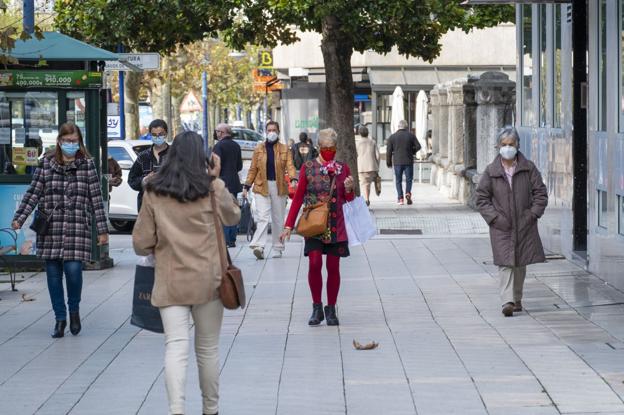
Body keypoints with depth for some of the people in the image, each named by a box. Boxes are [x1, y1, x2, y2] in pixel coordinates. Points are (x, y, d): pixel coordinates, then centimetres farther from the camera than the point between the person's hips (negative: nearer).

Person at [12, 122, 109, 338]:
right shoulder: (46, 164, 8)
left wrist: (102, 229, 1)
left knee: (73, 269, -13)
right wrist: (19, 218, -4)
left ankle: (74, 310, 14)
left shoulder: (87, 165, 5)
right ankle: (60, 318, 16)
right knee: (53, 272, 3)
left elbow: (96, 198, 3)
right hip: (50, 227, 2)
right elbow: (33, 193, 6)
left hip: (77, 227, -2)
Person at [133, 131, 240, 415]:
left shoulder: (153, 192, -1)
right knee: (208, 348, 14)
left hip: (170, 281, 0)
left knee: (175, 346, -7)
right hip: (208, 279, 0)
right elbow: (233, 217, 16)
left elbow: (141, 243, 2)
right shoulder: (213, 188, -3)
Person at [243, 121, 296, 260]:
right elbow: (253, 169, 10)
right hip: (262, 186, -1)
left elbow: (290, 166, -4)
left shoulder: (285, 149, 7)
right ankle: (259, 246, -25)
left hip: (279, 187, 1)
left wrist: (293, 179, -23)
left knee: (278, 219, 8)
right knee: (262, 217, -14)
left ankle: (278, 248, 17)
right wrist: (247, 186, 4)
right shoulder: (259, 149, 8)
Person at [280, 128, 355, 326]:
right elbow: (298, 198, 5)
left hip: (336, 226, 2)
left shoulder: (343, 168, 7)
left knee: (333, 267, 2)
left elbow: (349, 201, 12)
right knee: (314, 263, -13)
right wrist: (289, 225, 1)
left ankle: (331, 309, 14)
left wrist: (349, 189, -11)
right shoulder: (308, 168, 1)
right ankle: (317, 307, 1)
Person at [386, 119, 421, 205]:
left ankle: (400, 198, 2)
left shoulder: (392, 137, 1)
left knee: (398, 180, 8)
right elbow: (418, 146, -3)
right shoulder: (411, 135, 0)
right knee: (409, 179, 10)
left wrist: (389, 163, 7)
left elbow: (389, 151, -1)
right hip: (408, 161, 0)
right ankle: (408, 193, -13)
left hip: (397, 162, 0)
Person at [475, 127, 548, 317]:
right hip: (501, 226, -1)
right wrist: (495, 217, -8)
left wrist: (533, 214, -6)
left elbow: (541, 193, 5)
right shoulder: (491, 171, 0)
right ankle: (507, 301, -19)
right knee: (505, 263, -12)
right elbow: (482, 198, 3)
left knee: (520, 263, 10)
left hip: (525, 225, 2)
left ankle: (517, 299, 25)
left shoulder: (528, 168, 1)